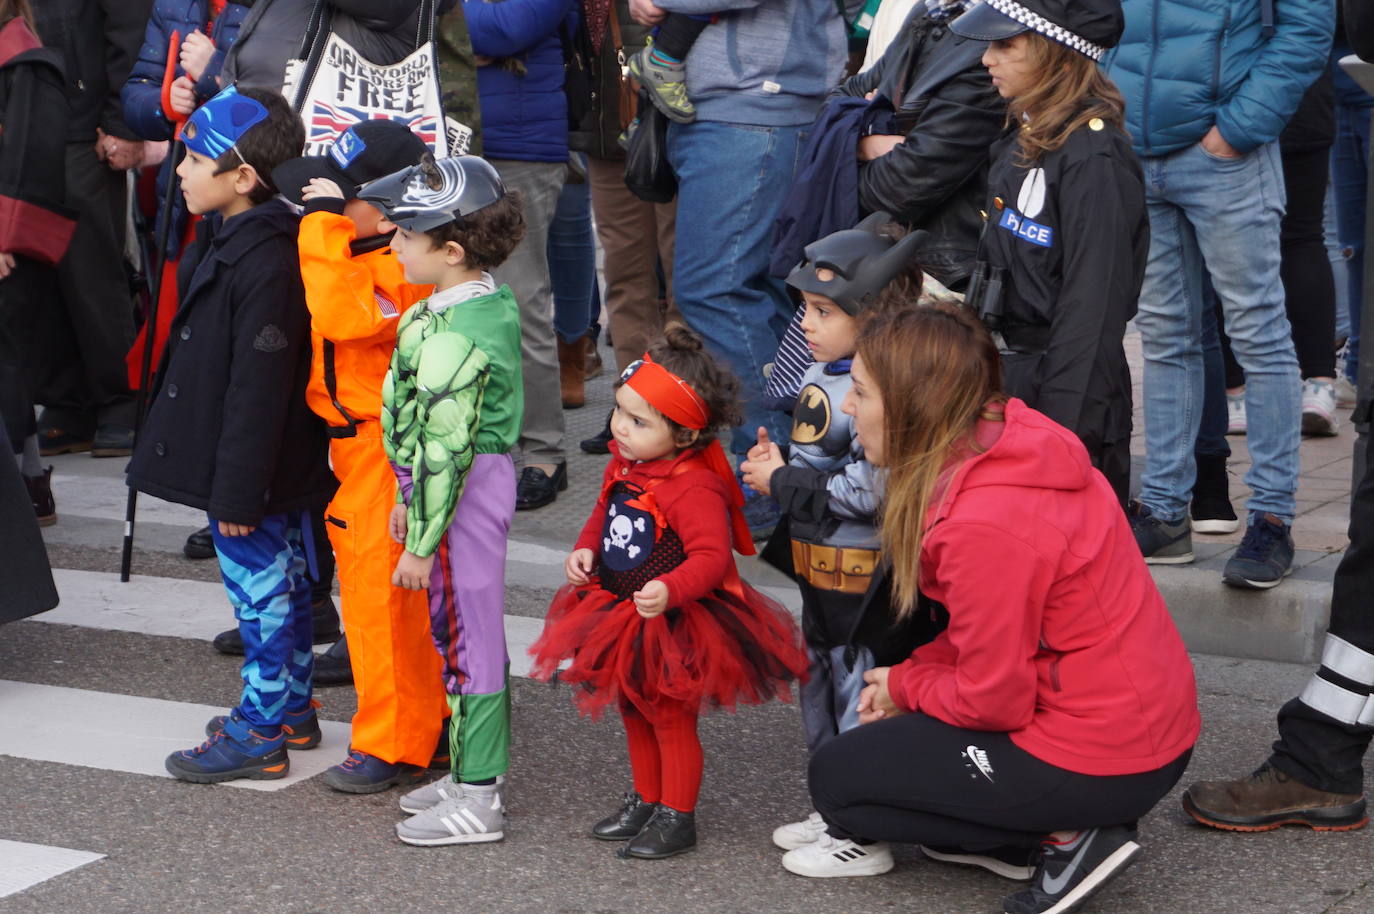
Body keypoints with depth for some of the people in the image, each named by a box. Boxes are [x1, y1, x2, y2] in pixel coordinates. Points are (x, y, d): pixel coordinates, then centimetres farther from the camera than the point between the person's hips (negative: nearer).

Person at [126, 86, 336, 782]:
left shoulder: (267, 264, -27)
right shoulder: (225, 235, 6)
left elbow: (259, 389, -26)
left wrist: (237, 491, -22)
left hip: (252, 471, -10)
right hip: (253, 468, 10)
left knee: (261, 590, 2)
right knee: (280, 583, 20)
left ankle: (259, 735, 14)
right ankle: (291, 709, 33)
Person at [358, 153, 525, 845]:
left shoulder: (451, 336, -24)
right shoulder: (493, 305, 7)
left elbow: (444, 448, -24)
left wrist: (421, 545, -19)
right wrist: (410, 500, 22)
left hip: (462, 496, -10)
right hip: (487, 475, 10)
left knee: (464, 634, -1)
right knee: (474, 632, 18)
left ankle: (476, 800, 8)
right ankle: (481, 771, 29)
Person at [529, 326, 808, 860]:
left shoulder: (695, 489, -27)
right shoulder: (624, 466, 1)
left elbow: (710, 557, -33)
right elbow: (605, 515, 18)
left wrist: (670, 590, -47)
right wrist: (586, 550, 1)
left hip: (672, 627, -9)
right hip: (622, 616, 9)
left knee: (671, 717, 5)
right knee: (634, 713, 22)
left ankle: (677, 818, 19)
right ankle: (645, 800, 40)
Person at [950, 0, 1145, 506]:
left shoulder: (1094, 156, -18)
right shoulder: (1024, 140, 11)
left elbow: (1093, 308, -20)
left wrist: (1064, 426, -21)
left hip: (1064, 392, -9)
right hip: (1008, 380, 9)